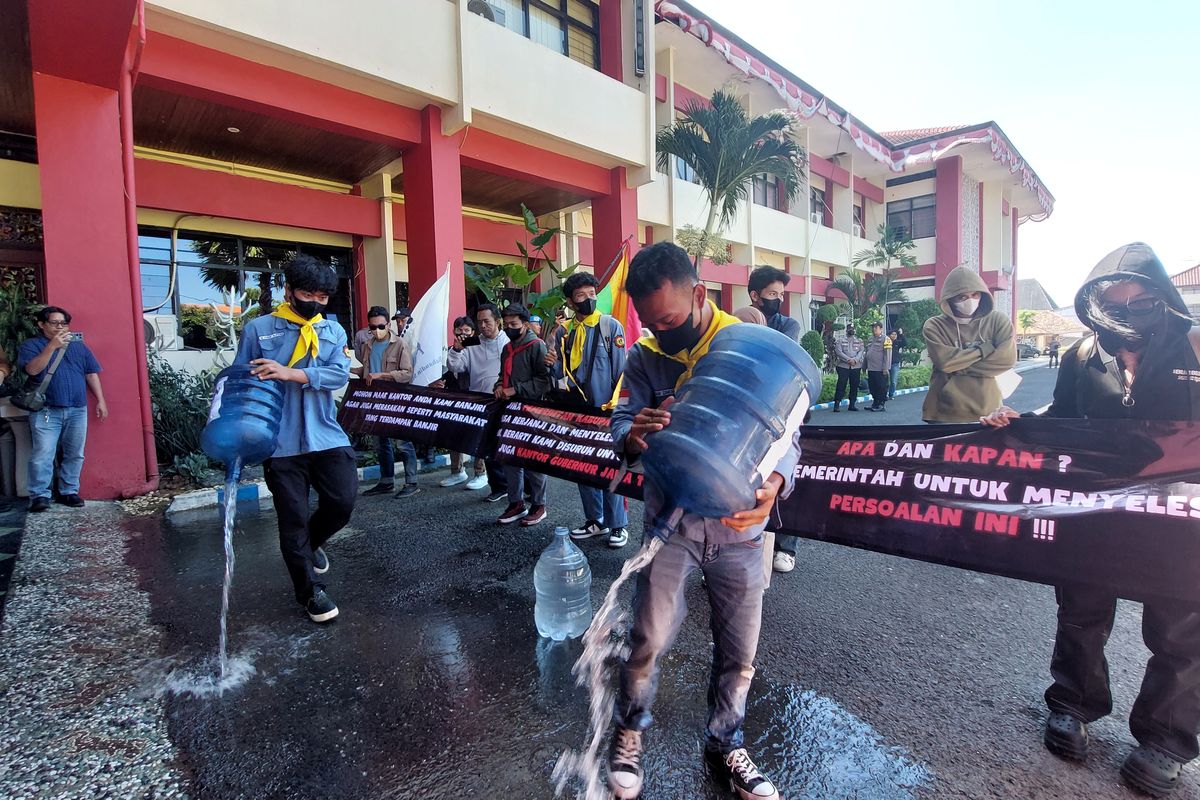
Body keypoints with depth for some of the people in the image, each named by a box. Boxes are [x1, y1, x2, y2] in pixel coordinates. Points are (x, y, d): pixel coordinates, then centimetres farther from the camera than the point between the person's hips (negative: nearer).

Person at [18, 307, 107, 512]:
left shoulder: (78, 345, 15)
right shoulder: (31, 345, 5)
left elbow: (91, 374, 14)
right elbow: (32, 369, -14)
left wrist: (100, 400, 8)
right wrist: (52, 346, -23)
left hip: (77, 410, 3)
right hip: (45, 411, -3)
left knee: (75, 454, 5)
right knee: (42, 455, -7)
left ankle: (69, 492, 14)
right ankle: (39, 495, 1)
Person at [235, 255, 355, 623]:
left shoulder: (333, 331, 9)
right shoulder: (258, 329, 4)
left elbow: (340, 373, -8)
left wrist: (290, 374, -21)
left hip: (327, 437, 2)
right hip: (281, 442, -1)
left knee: (343, 501, -5)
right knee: (293, 520, 5)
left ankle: (313, 542, 31)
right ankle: (310, 591, 24)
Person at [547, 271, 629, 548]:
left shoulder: (611, 325, -4)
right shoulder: (564, 331, 8)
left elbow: (621, 370, -6)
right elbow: (562, 373, 14)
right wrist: (554, 364, -8)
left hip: (605, 410, -5)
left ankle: (618, 524, 13)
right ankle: (594, 520, 24)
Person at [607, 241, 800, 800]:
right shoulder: (644, 357, -4)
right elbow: (620, 422, -7)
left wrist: (773, 484, -30)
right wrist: (633, 437, -32)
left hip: (740, 523, 1)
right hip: (671, 519, 0)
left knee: (739, 649, 14)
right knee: (649, 637, 2)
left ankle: (725, 745, 41)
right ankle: (628, 732, 32)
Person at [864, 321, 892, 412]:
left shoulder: (885, 339, -6)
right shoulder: (870, 339, 17)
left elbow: (888, 355, -12)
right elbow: (866, 353, 23)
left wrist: (886, 368, -17)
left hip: (880, 369, -7)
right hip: (871, 369, 7)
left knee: (882, 387, -1)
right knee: (872, 388, 12)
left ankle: (881, 405, 5)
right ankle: (875, 404, 22)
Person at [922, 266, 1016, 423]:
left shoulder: (998, 321, 4)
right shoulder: (934, 326, -1)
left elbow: (1007, 358, -8)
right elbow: (944, 360, -15)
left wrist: (958, 367, -10)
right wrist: (984, 349, -6)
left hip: (986, 410, 2)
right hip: (945, 413, -1)